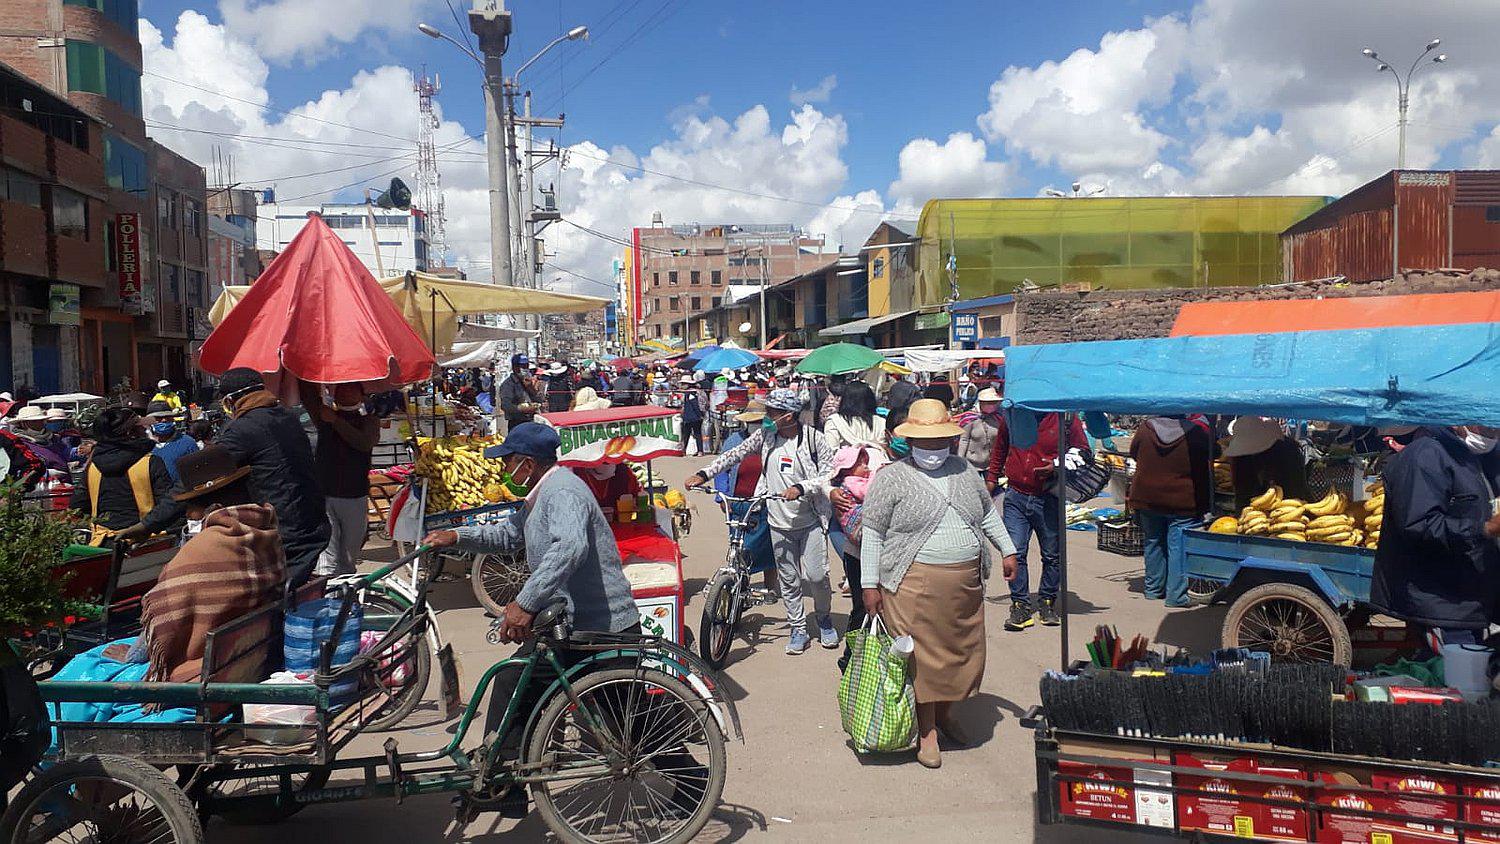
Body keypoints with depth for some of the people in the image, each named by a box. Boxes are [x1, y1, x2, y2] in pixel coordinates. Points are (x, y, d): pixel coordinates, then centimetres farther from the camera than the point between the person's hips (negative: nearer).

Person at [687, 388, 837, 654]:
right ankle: (798, 629, 22)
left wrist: (800, 487, -24)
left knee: (816, 575, -5)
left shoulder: (813, 438, -8)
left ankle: (824, 618, 23)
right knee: (788, 580, 8)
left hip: (811, 520, -3)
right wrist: (703, 474, -4)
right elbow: (735, 454, 4)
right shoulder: (765, 436, 3)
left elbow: (829, 475, -9)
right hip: (780, 522, 3)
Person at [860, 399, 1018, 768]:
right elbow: (872, 534, -5)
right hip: (914, 583, -5)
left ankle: (945, 712, 35)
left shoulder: (963, 470, 10)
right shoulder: (891, 478, -5)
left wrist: (1008, 551, 19)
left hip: (966, 582, 5)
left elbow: (988, 513, 23)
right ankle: (926, 731, 13)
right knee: (922, 656, 0)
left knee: (961, 650, 13)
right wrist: (870, 584, -8)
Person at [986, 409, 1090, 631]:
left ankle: (1047, 603, 27)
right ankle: (1020, 606, 4)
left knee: (1052, 555, 10)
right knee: (1014, 553, -6)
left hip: (1049, 499, -1)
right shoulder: (1011, 415, 4)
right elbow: (999, 450, 20)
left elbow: (1082, 451, 5)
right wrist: (991, 479, 21)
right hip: (1016, 497, 1)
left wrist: (1057, 466, -12)